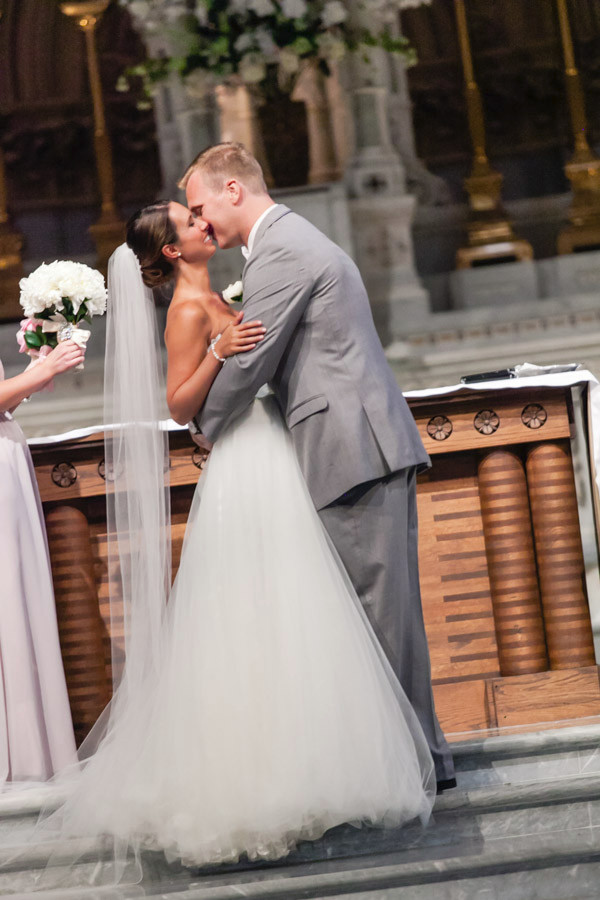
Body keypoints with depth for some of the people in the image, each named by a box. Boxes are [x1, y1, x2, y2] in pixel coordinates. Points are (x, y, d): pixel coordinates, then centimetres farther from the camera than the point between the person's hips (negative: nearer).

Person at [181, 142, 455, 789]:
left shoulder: (280, 252, -10)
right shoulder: (299, 240, 23)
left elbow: (247, 364, -11)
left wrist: (205, 427, 6)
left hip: (355, 450, -11)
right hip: (379, 444, 11)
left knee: (378, 610, -7)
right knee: (390, 608, 11)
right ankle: (424, 754, 15)